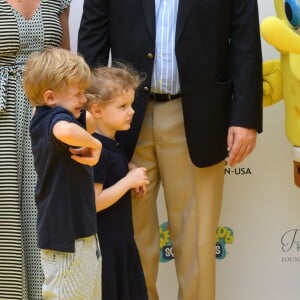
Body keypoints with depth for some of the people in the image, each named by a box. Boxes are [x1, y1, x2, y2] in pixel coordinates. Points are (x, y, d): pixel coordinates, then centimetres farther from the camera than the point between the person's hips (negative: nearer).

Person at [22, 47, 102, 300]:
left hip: (82, 233, 10)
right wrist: (94, 144, -29)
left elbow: (91, 122, 26)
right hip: (66, 238, -10)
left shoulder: (45, 118, 9)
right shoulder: (56, 117, -20)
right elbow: (65, 131, -46)